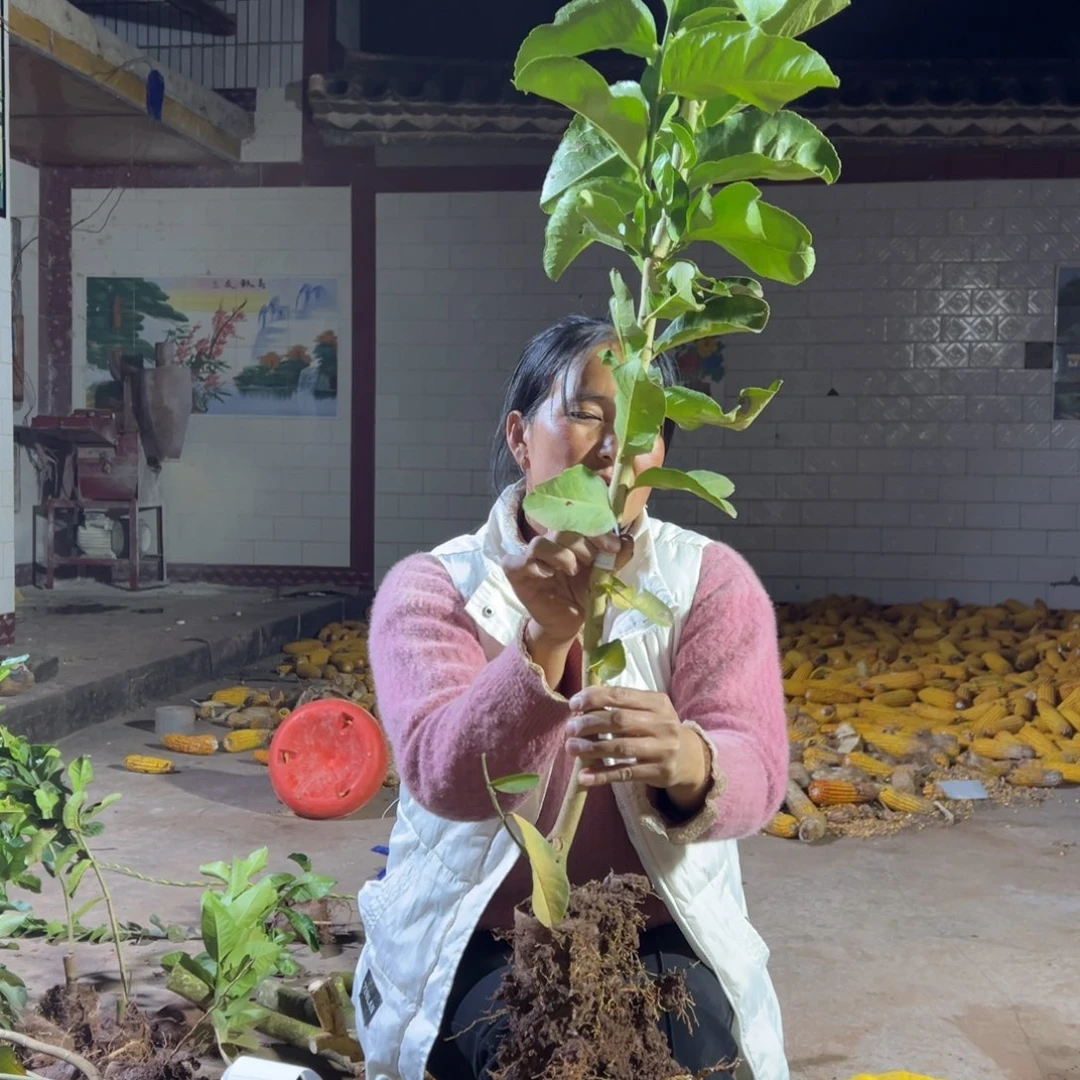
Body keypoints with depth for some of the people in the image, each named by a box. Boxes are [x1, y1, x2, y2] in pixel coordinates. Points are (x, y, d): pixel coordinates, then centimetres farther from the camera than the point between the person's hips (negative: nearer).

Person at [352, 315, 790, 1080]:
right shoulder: (431, 588, -7)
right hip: (471, 939, -1)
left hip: (659, 933, 2)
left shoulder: (713, 580, -3)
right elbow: (446, 777, -23)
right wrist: (544, 640, -40)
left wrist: (688, 763, -44)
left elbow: (754, 768, -19)